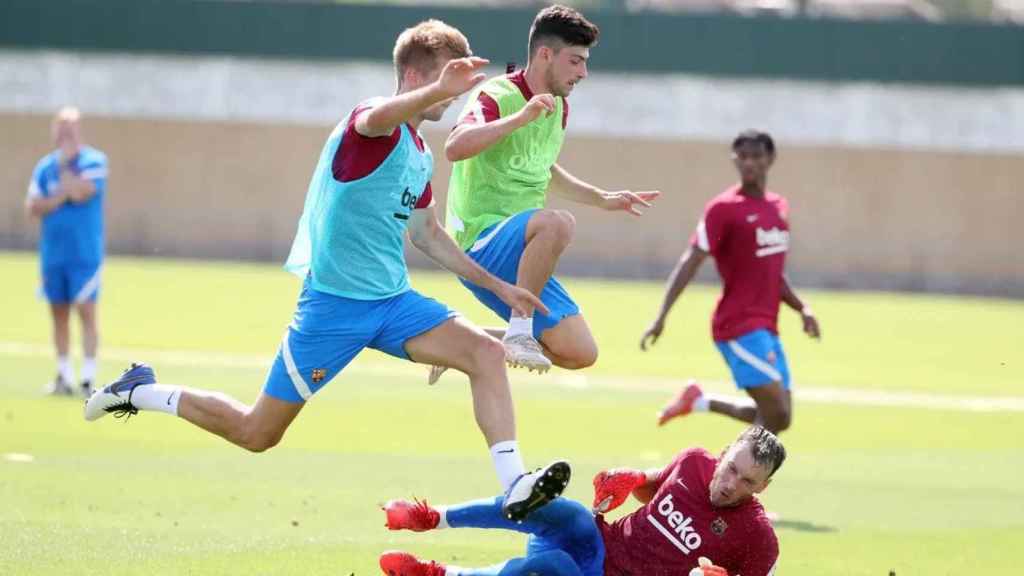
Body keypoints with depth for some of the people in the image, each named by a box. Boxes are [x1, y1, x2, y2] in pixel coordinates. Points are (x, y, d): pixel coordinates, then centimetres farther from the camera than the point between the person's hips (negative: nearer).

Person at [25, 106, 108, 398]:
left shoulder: (94, 162, -4)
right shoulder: (45, 166, 9)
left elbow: (80, 192, -19)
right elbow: (32, 207, 3)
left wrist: (65, 164, -9)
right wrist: (58, 200, -11)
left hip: (84, 253, -5)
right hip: (52, 253, 5)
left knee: (86, 311, -9)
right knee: (58, 313, 8)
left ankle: (88, 377, -10)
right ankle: (64, 376, 15)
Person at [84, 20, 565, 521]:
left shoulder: (420, 154, 13)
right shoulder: (375, 124, -15)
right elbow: (378, 118, -43)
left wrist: (495, 285, 25)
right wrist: (440, 89, -65)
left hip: (393, 301, 8)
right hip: (335, 303, -7)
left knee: (486, 352, -15)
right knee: (257, 433, 1)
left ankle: (515, 487, -20)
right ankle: (140, 392, 24)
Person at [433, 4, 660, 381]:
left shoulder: (558, 107, 13)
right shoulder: (497, 96, -13)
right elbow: (455, 148, -35)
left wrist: (601, 199, 28)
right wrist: (520, 117, -42)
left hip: (522, 258, 9)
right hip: (481, 245, -9)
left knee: (581, 354, 1)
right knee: (558, 222, -38)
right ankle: (520, 331, -26)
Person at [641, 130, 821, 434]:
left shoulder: (779, 207, 14)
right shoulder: (724, 208, -8)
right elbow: (690, 263, -13)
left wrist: (802, 309, 13)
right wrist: (661, 317, -20)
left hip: (766, 329, 8)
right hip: (739, 327, -8)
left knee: (778, 419, 7)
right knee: (776, 413, -17)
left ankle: (700, 401, 22)